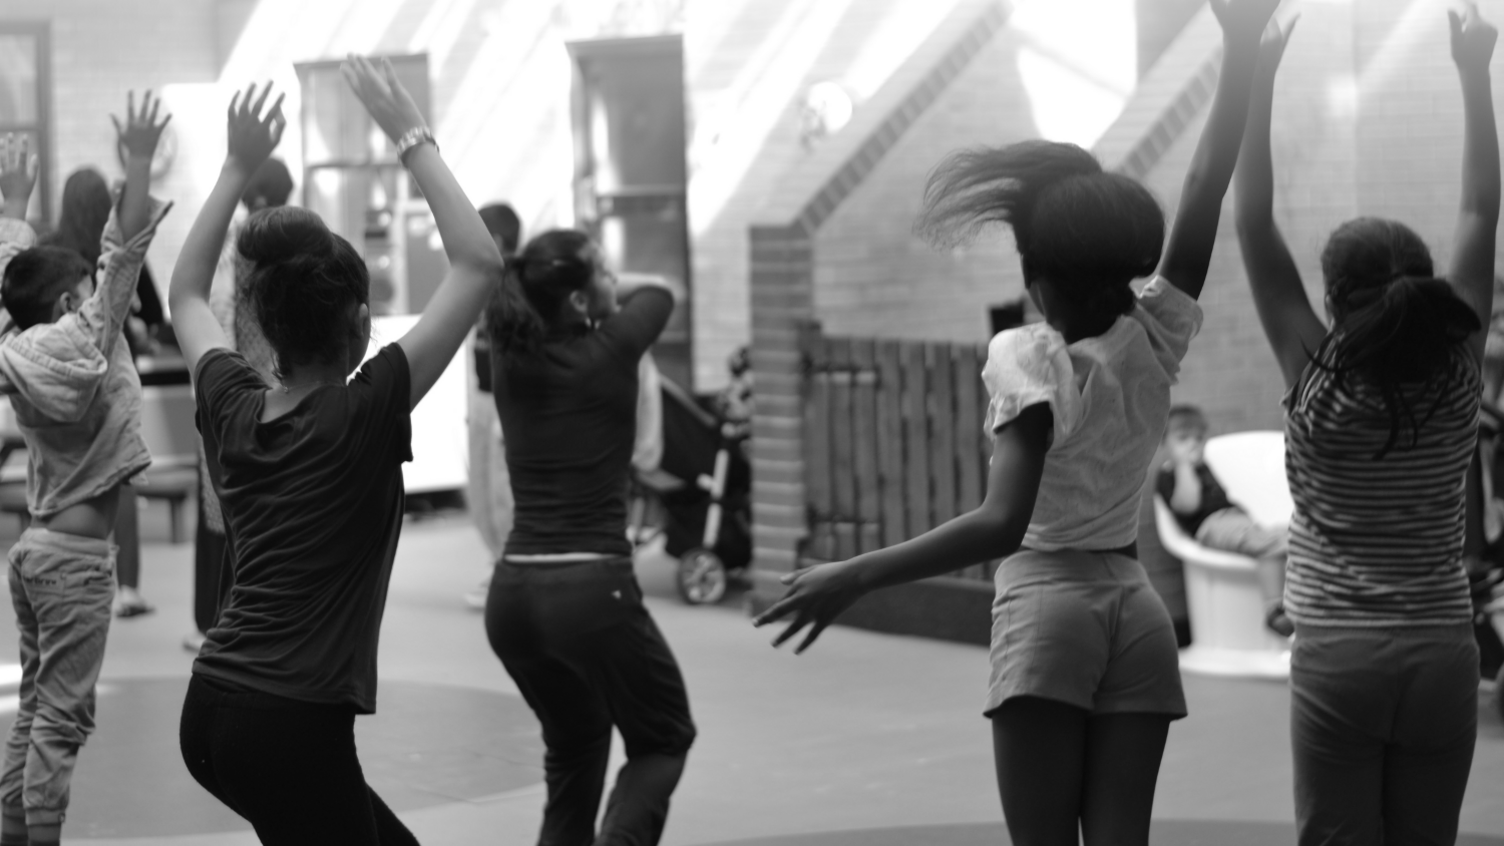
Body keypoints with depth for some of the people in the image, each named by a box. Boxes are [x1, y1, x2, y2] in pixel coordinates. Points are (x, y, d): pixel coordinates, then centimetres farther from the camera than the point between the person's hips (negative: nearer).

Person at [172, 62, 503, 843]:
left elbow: (185, 294, 25)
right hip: (291, 726, -8)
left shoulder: (231, 410, 3)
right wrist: (413, 139, -8)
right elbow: (479, 264, -12)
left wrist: (238, 166, 21)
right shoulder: (366, 414, -13)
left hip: (211, 712, 8)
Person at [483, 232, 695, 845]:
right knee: (664, 741, 14)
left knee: (574, 747, 26)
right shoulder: (609, 352, -6)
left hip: (511, 593, 5)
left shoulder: (510, 357, 6)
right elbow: (657, 290, 16)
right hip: (590, 589, -5)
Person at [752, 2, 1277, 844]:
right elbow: (1210, 188, -1)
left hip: (1047, 607, -5)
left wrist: (854, 576, -26)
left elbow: (1002, 523, -26)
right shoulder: (1155, 341, -1)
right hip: (1137, 613, 5)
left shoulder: (1027, 360, -13)